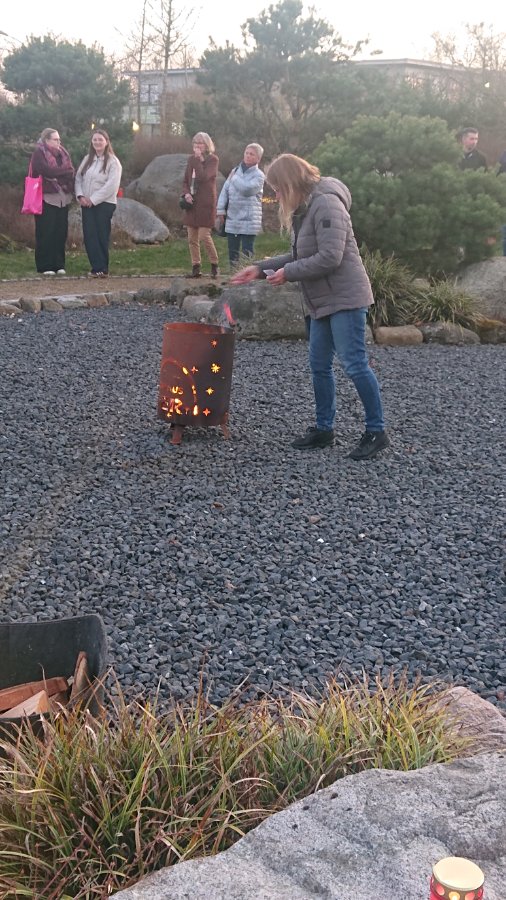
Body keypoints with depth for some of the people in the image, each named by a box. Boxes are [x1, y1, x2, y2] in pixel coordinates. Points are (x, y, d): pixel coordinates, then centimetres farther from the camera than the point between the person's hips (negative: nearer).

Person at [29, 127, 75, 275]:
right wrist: (65, 171, -6)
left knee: (61, 232, 4)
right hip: (47, 198, -6)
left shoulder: (62, 153, 18)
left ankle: (59, 265, 10)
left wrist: (57, 173, -12)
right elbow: (47, 171, -17)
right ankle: (45, 266, 0)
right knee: (46, 233, -4)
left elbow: (71, 171, 6)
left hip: (62, 198, 6)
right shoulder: (39, 153, -2)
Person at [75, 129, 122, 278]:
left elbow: (111, 185, -15)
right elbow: (78, 178, 12)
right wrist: (81, 196, -6)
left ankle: (101, 268, 5)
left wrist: (93, 199, -15)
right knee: (89, 236, -3)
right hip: (87, 204, 5)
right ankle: (98, 267, 0)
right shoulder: (87, 159, 14)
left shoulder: (113, 161, -5)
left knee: (102, 236, -3)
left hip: (104, 204, -5)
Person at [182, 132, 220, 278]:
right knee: (192, 239, 5)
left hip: (206, 204, -6)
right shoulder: (191, 159, 13)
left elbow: (203, 177, -19)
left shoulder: (213, 159, -5)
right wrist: (186, 193, -2)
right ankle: (196, 268, 12)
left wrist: (198, 159, -15)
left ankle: (214, 266, 5)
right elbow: (185, 180, 17)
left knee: (204, 236, -11)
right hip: (192, 203, 6)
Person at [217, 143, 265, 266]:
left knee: (246, 255, -4)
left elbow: (247, 188, -22)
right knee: (232, 253, 11)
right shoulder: (235, 170, 11)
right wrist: (221, 209, 4)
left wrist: (235, 178, -7)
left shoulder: (259, 175, -5)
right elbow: (225, 190, 12)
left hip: (248, 221, -5)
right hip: (232, 219, 6)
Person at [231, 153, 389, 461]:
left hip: (344, 297, -10)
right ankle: (324, 429, 22)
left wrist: (288, 274, -16)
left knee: (355, 363, -7)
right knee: (320, 365, 12)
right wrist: (260, 268, 11)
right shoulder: (305, 208, 15)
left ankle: (377, 432, 1)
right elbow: (299, 257, 19)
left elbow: (330, 258, -24)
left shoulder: (326, 203, -16)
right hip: (323, 301, 10)